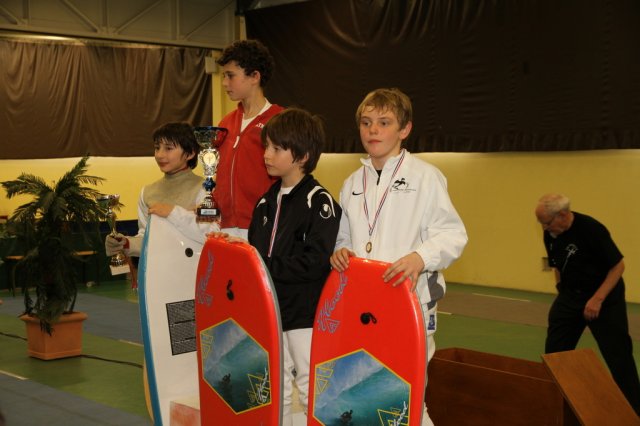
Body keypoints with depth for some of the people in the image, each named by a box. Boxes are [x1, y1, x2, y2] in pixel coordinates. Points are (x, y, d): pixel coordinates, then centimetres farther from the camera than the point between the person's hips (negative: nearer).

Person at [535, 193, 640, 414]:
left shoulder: (591, 230, -24)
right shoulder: (550, 235, -4)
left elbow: (618, 266, -19)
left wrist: (597, 299, -23)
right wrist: (562, 290, 11)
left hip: (604, 297, -6)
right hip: (570, 295, 6)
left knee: (618, 355, -3)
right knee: (554, 352, 4)